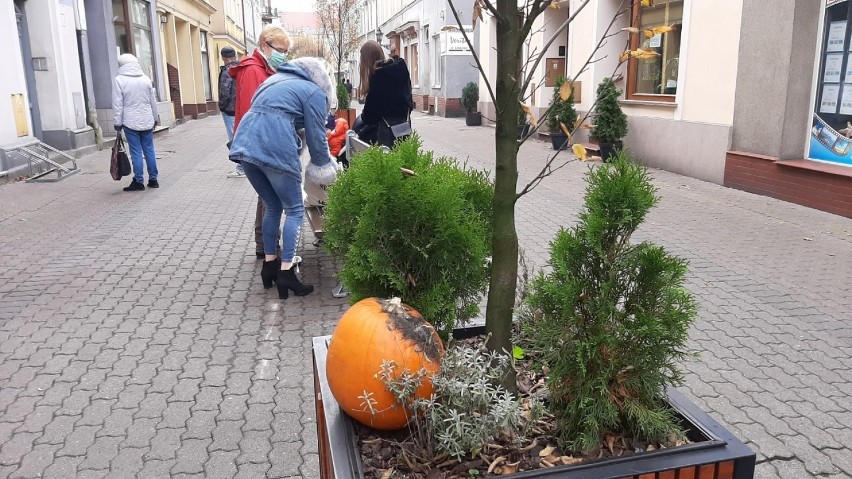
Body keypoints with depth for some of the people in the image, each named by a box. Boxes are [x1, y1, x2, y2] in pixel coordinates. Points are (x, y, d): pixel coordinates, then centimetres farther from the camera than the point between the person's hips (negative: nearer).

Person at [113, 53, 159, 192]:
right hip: (147, 122, 4)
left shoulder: (119, 80, -6)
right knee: (149, 150, 8)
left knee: (136, 152, -1)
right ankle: (153, 179, 12)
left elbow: (117, 104, -8)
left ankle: (139, 181, 3)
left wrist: (117, 123, -2)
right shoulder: (145, 79, 5)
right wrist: (154, 119, 20)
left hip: (130, 123, -4)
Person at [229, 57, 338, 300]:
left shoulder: (278, 80, 31)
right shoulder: (314, 92, 9)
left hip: (245, 144, 7)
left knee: (272, 207, 21)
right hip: (275, 149, -7)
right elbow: (316, 135, 6)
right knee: (294, 210, 5)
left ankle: (269, 265, 25)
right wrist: (325, 166, 21)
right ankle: (285, 273, 0)